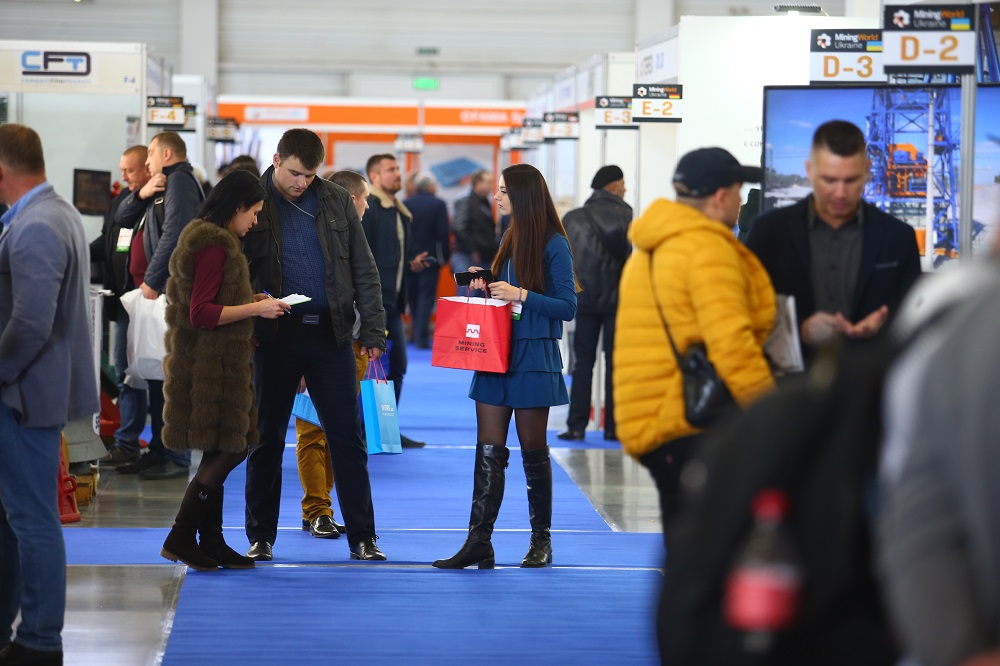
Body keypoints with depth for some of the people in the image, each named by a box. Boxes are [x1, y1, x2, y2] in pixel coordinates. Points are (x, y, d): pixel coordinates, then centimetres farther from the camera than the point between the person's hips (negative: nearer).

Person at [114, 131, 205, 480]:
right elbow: (122, 219, 19)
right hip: (154, 290, 10)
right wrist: (143, 193, 1)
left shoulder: (180, 181, -8)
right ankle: (159, 451, 17)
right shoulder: (162, 185, 23)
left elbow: (174, 234, -19)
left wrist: (152, 280, -19)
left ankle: (175, 458, -9)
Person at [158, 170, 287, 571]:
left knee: (219, 455, 11)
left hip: (213, 362, 11)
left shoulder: (207, 238, 16)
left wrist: (250, 302, 14)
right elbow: (201, 314, -22)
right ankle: (180, 539, -5)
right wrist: (255, 309, -17)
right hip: (211, 366, -11)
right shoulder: (214, 246, -17)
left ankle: (212, 542, 15)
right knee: (230, 450, -8)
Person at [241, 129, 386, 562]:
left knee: (347, 438, 3)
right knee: (266, 438, 5)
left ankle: (362, 537, 9)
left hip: (330, 332, 1)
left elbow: (364, 271, 9)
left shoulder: (336, 202, 7)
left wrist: (373, 332, 2)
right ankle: (260, 538, 15)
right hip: (276, 335, -1)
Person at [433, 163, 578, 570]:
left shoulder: (553, 246, -10)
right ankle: (479, 542, -1)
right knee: (488, 450, 1)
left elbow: (567, 306, -12)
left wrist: (522, 295, -20)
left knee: (533, 449, 3)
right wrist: (486, 288, 2)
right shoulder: (510, 240, 14)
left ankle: (541, 541, 15)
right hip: (496, 353, 7)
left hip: (532, 360, -7)